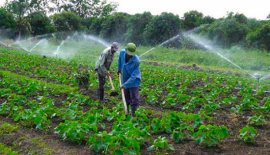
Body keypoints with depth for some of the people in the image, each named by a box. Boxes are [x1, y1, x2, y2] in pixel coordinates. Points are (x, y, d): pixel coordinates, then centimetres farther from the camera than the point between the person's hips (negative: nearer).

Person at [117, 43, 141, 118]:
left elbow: (133, 76, -29)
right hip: (125, 78, 5)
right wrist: (119, 68, 19)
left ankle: (133, 114, 6)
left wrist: (124, 85, -30)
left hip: (134, 81, -5)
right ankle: (127, 111, 31)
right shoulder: (122, 52, -16)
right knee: (126, 96, 16)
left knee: (134, 98, -5)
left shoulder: (136, 61, -31)